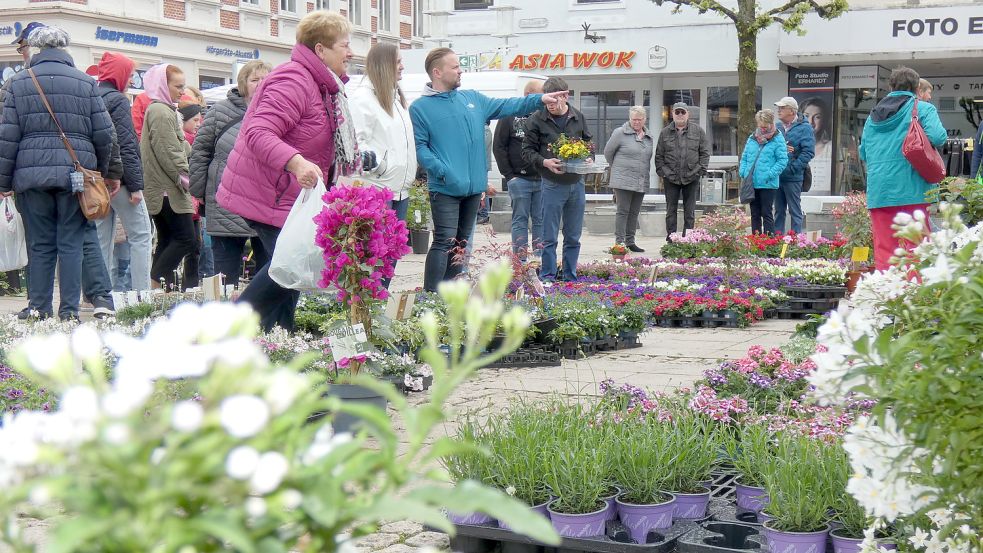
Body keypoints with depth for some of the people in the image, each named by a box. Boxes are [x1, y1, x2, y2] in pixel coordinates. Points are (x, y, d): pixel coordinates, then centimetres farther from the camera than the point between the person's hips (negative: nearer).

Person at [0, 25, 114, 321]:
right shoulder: (86, 82, 4)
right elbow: (104, 134, 3)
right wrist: (101, 172, 16)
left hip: (32, 173, 1)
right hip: (76, 174, 0)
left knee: (40, 244, 8)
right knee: (71, 243, 3)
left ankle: (39, 307, 10)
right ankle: (69, 309, 3)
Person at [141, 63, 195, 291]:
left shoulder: (162, 110, 21)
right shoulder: (161, 112, -12)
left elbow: (179, 148, 24)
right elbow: (168, 153, -18)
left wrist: (183, 179, 15)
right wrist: (185, 178, -12)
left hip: (159, 190, 11)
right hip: (169, 190, -11)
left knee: (167, 241, 10)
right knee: (186, 238, -11)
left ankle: (159, 288, 10)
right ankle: (157, 283, -11)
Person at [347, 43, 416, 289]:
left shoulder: (396, 96, 19)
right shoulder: (362, 96, -9)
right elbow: (356, 142, -16)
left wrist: (409, 173, 18)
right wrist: (379, 164, -26)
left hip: (400, 188, 9)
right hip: (376, 188, -9)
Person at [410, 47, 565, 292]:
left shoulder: (472, 98, 14)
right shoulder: (420, 108, -4)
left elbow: (506, 106, 17)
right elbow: (419, 147, -10)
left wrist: (540, 99, 8)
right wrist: (443, 171, -20)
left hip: (474, 187, 7)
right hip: (445, 188, -7)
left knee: (461, 243, 11)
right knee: (445, 242, -13)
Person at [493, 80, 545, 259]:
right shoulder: (510, 117, 1)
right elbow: (499, 147, -1)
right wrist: (509, 175, -6)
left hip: (543, 179, 3)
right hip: (519, 179, -3)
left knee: (541, 221, 6)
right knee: (520, 220, 0)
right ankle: (520, 261, 2)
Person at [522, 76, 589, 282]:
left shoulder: (578, 117, 6)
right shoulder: (536, 120, -5)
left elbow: (588, 142, 18)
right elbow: (527, 150, -2)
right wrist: (544, 162, -19)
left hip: (576, 183, 4)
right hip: (552, 184, -4)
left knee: (573, 238, 10)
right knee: (549, 238, 0)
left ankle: (570, 279, 19)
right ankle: (548, 277, 7)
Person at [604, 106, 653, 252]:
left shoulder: (649, 137, 12)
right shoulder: (620, 133, -5)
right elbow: (608, 152, 2)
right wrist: (617, 167, 13)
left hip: (641, 182, 6)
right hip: (623, 180, -5)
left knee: (634, 212, 9)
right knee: (623, 211, -5)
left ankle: (630, 242, 16)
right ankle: (619, 242, -3)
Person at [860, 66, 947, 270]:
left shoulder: (873, 114, 16)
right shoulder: (922, 109, 0)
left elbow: (863, 154, 17)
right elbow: (937, 137, -15)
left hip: (877, 190, 4)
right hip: (911, 189, -4)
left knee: (883, 248, 4)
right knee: (917, 246, -1)